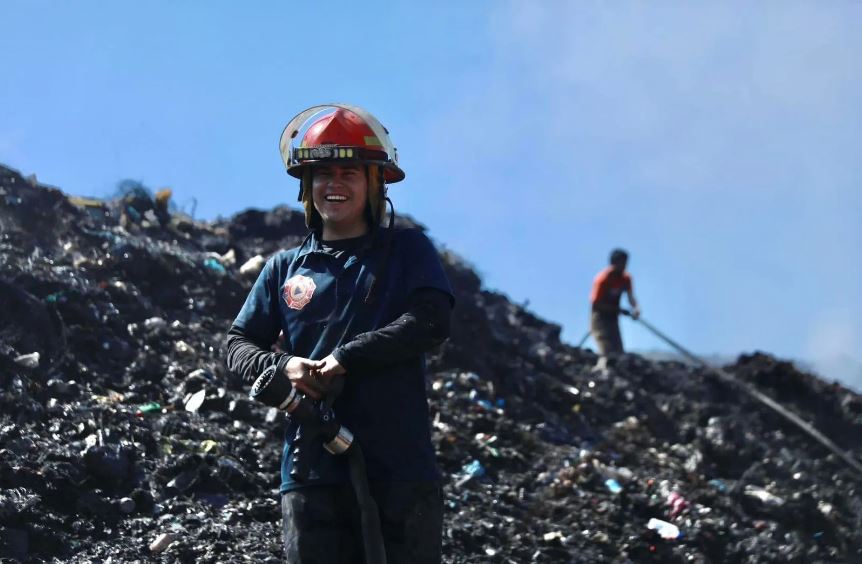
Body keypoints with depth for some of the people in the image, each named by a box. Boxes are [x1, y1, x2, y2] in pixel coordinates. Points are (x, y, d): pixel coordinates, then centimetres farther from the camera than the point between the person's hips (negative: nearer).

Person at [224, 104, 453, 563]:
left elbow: (431, 323, -7)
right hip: (312, 470, 2)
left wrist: (347, 358, -14)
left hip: (400, 469, -2)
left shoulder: (408, 251, 8)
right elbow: (239, 345, 16)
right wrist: (282, 366, -7)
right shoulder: (285, 269, 16)